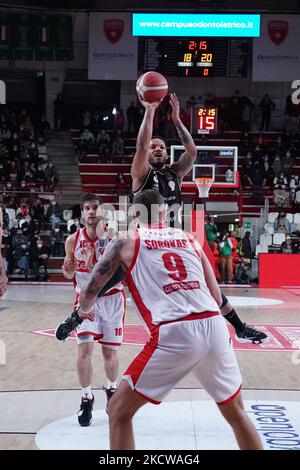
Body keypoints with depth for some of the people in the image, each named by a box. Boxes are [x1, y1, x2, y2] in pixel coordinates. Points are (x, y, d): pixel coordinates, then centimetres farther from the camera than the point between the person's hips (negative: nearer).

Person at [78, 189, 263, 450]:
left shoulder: (126, 240, 13)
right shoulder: (189, 238, 23)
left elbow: (89, 294, 17)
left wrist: (85, 309, 39)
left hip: (173, 334, -4)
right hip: (215, 327, 4)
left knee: (119, 412, 14)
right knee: (236, 412, 27)